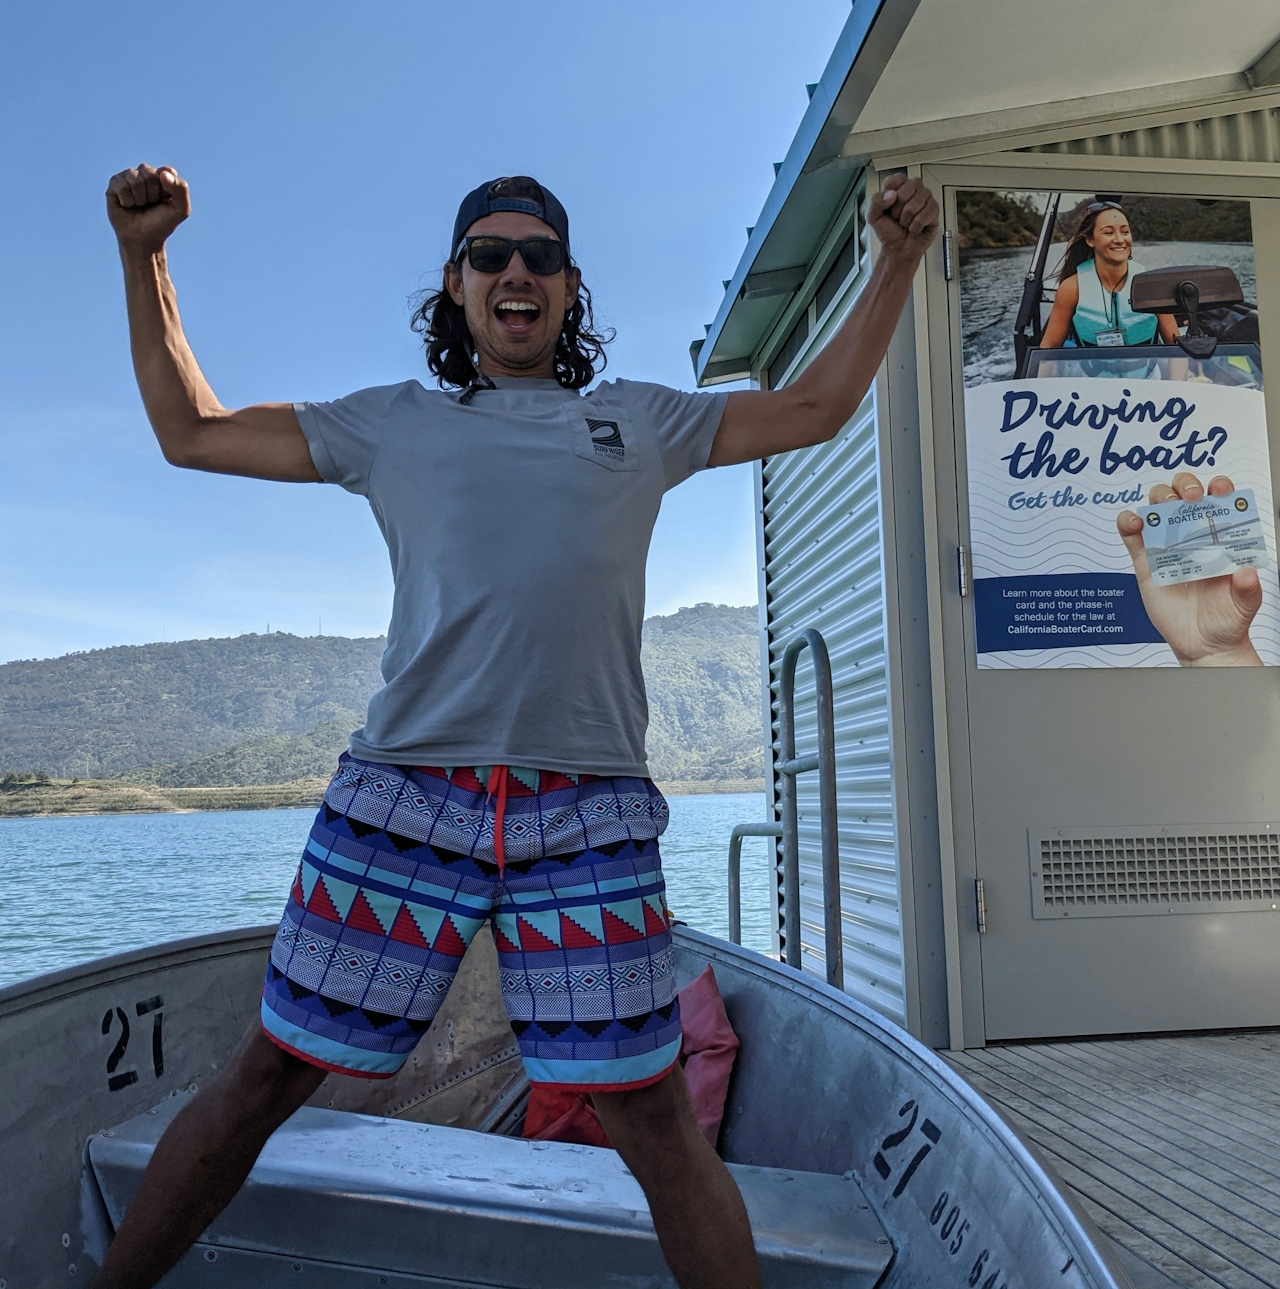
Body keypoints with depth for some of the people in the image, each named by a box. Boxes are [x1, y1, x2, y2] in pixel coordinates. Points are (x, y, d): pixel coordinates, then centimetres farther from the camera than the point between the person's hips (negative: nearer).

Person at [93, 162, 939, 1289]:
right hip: (401, 802, 1)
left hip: (590, 821, 0)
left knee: (657, 1127, 1)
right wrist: (144, 257, 20)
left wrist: (898, 261, 20)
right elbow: (191, 430, 23)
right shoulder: (393, 424, 17)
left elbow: (815, 408, 25)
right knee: (265, 1079, 9)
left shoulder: (642, 421, 19)